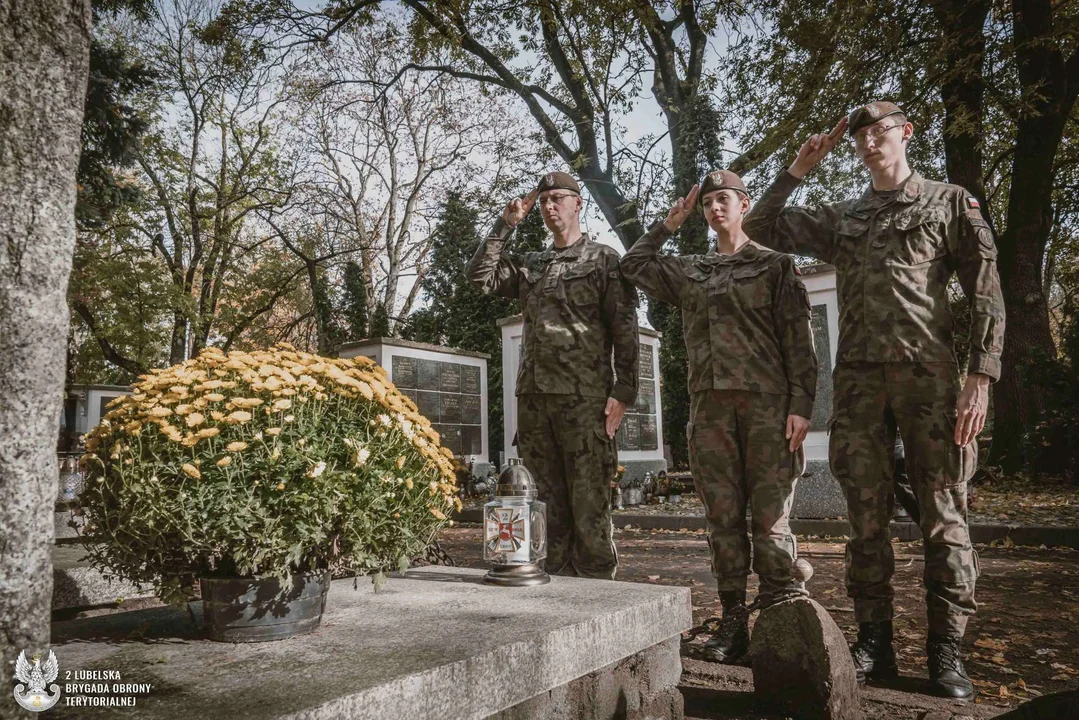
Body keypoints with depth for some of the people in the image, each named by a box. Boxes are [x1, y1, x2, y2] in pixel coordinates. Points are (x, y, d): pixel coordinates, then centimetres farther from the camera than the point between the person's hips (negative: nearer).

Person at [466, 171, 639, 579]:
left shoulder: (604, 259, 6)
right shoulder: (529, 266, 20)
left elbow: (624, 329, -2)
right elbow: (479, 275, 7)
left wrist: (624, 391, -11)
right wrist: (506, 223, 7)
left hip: (584, 397, -5)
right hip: (533, 397, 5)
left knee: (590, 506, -3)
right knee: (554, 503, 11)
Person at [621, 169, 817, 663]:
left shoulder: (774, 264, 9)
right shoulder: (688, 271, 20)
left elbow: (798, 339, 2)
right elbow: (633, 266, 25)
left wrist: (801, 404, -9)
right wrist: (669, 224, 22)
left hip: (767, 405, -3)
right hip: (709, 407, 4)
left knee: (771, 519, -5)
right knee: (723, 520, 4)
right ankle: (733, 622, 12)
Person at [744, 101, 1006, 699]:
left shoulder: (951, 202, 11)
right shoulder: (839, 218, 20)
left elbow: (985, 293, 3)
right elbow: (760, 229, 17)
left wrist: (980, 377, -8)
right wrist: (798, 168, 14)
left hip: (929, 374, -2)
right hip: (857, 380, 3)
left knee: (942, 514, -1)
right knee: (867, 516, 4)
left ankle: (946, 650, 10)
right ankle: (874, 642, 13)